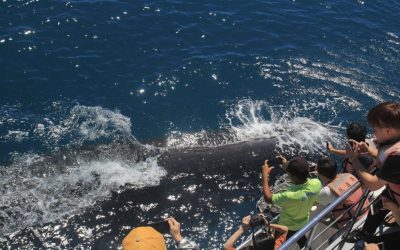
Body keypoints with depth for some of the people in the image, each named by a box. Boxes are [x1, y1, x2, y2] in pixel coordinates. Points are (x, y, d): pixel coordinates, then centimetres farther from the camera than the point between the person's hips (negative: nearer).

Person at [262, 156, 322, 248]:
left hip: (288, 227, -5)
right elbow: (302, 177, -5)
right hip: (304, 221, 5)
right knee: (302, 239, 36)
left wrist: (265, 175, -21)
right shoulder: (316, 183, -30)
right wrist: (288, 167, -7)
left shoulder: (290, 196, -46)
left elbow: (268, 198, -28)